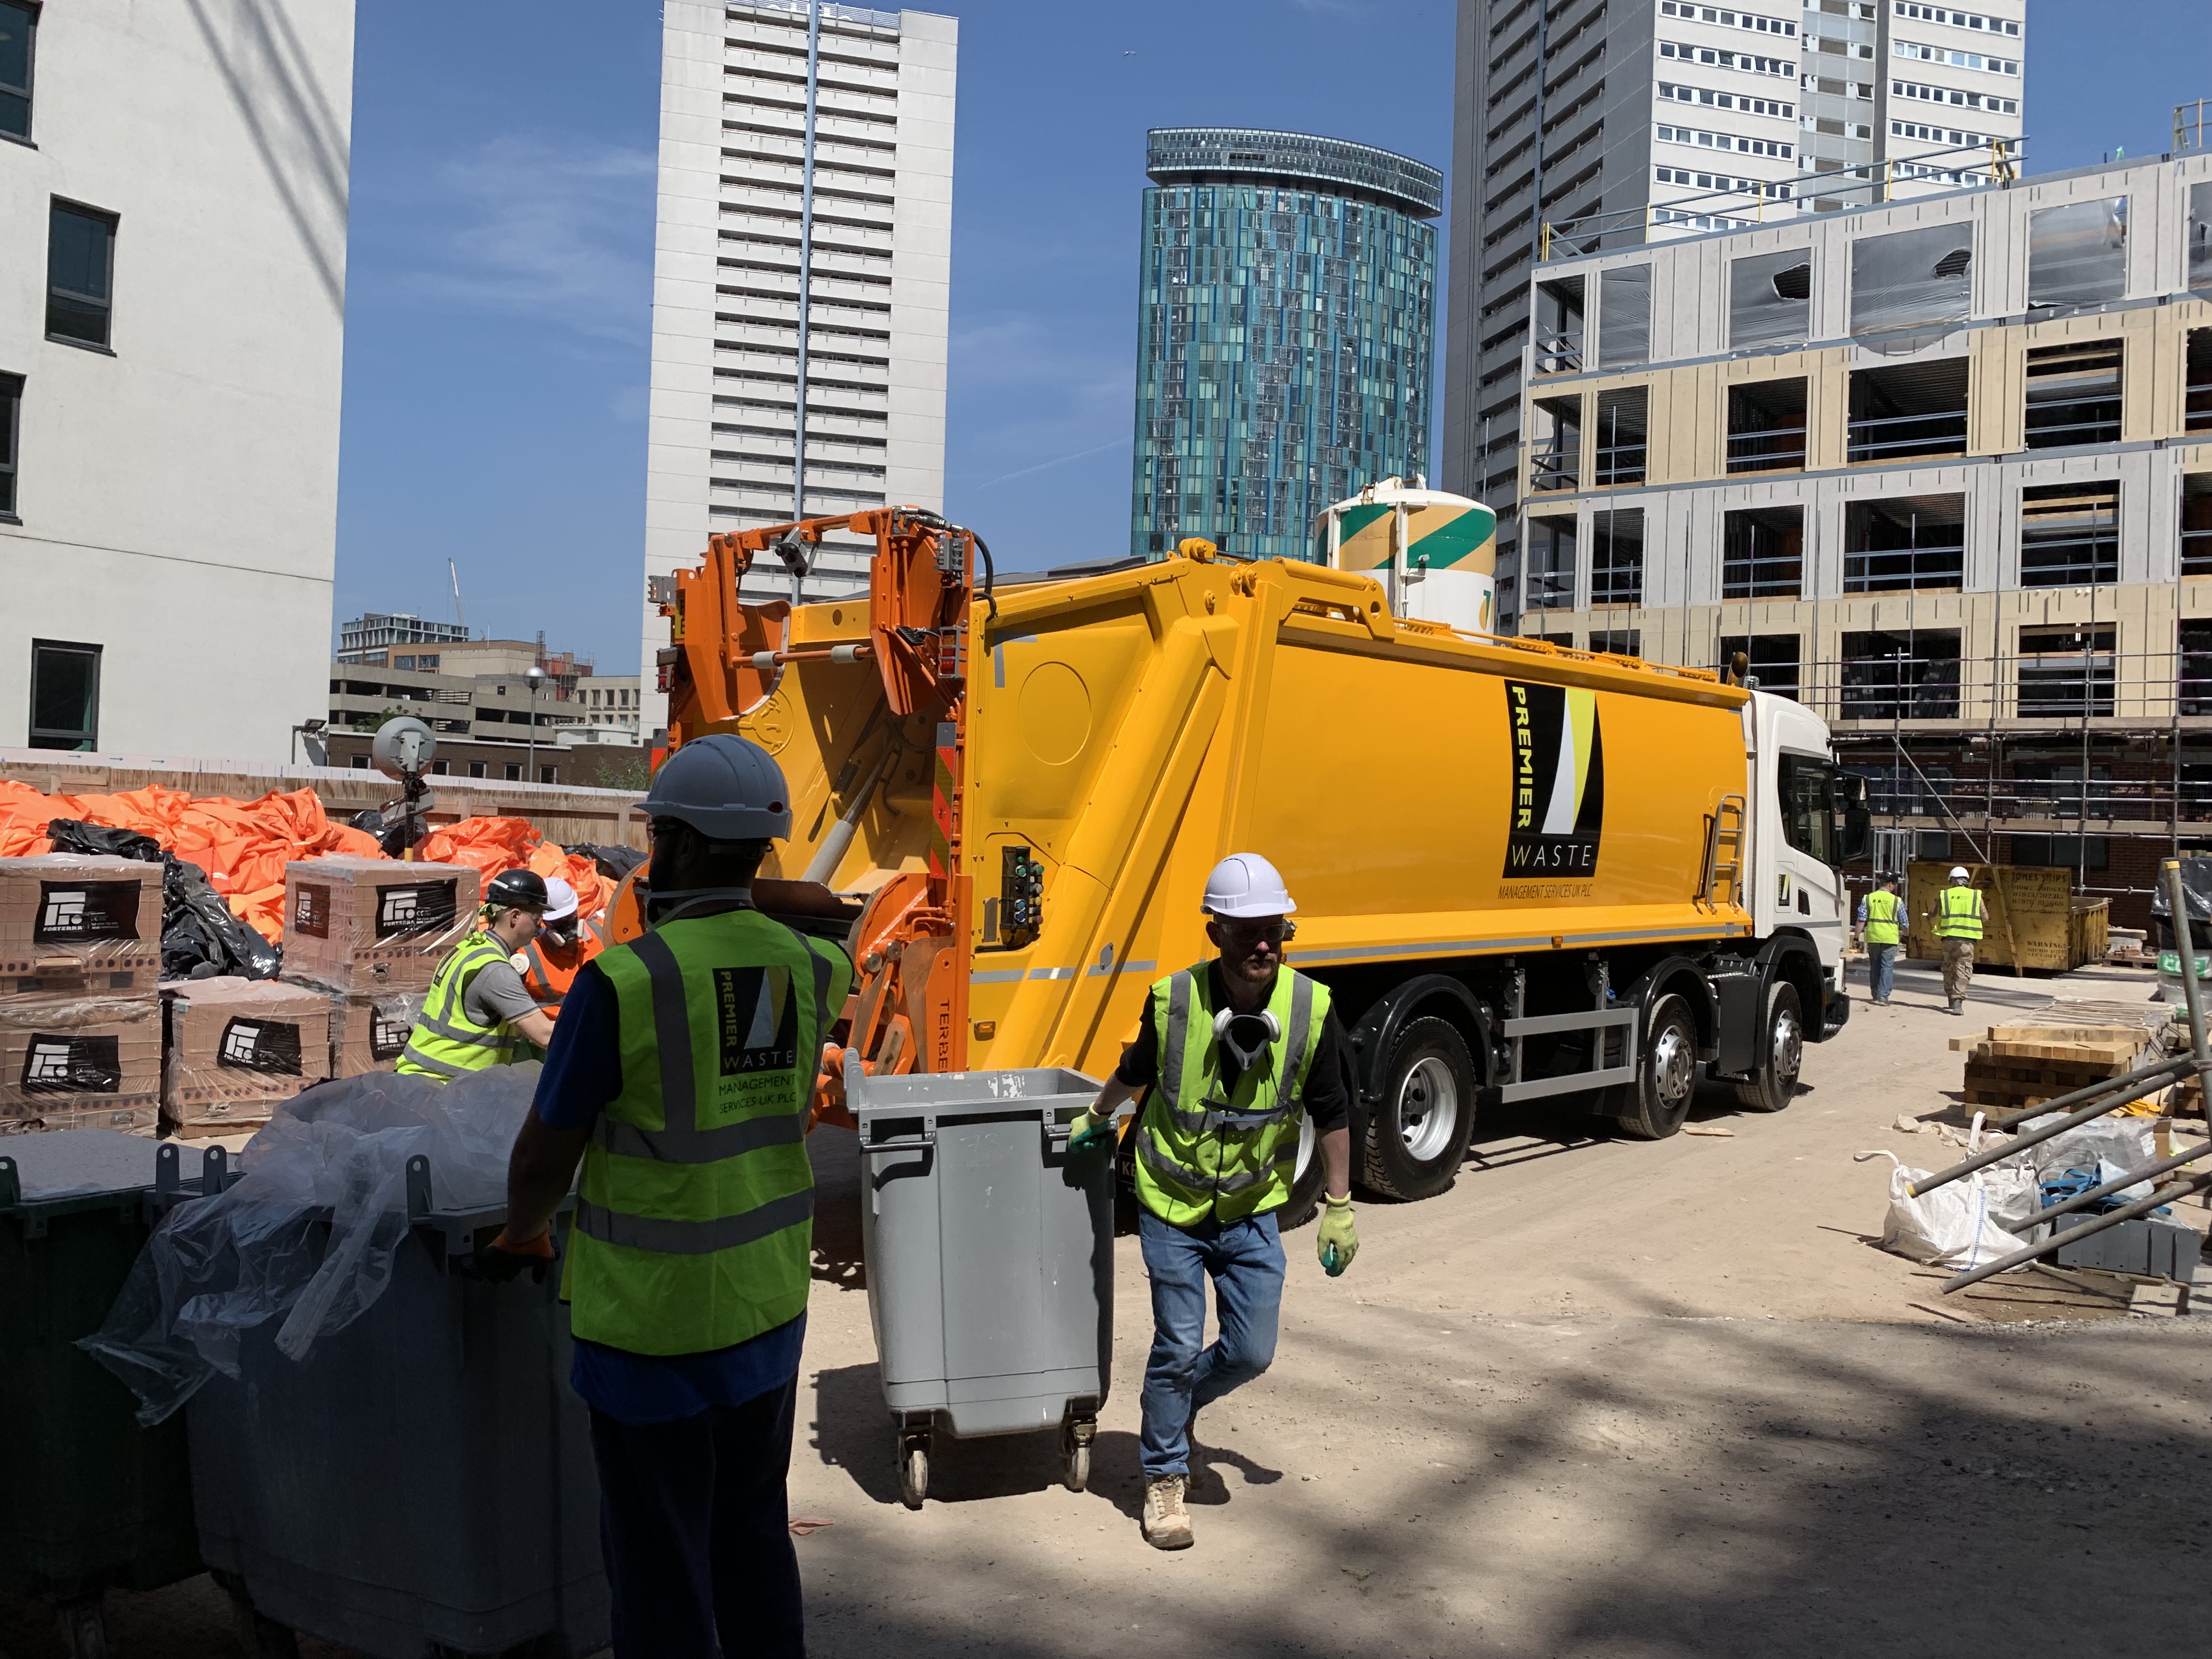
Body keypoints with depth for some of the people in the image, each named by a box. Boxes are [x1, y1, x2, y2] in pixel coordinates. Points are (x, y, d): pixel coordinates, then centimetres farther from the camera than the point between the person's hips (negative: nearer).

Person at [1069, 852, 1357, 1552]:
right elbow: (1135, 1070, 5)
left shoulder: (1310, 1009, -16)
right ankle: (1164, 1479, 21)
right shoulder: (1174, 1001, -18)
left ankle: (1177, 1406, 37)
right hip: (1172, 1205, -2)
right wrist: (1097, 1118, 20)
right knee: (1178, 1348, 0)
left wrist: (1339, 1210, 1)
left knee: (1251, 1351, 6)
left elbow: (1332, 1114, -3)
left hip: (1252, 1209, 2)